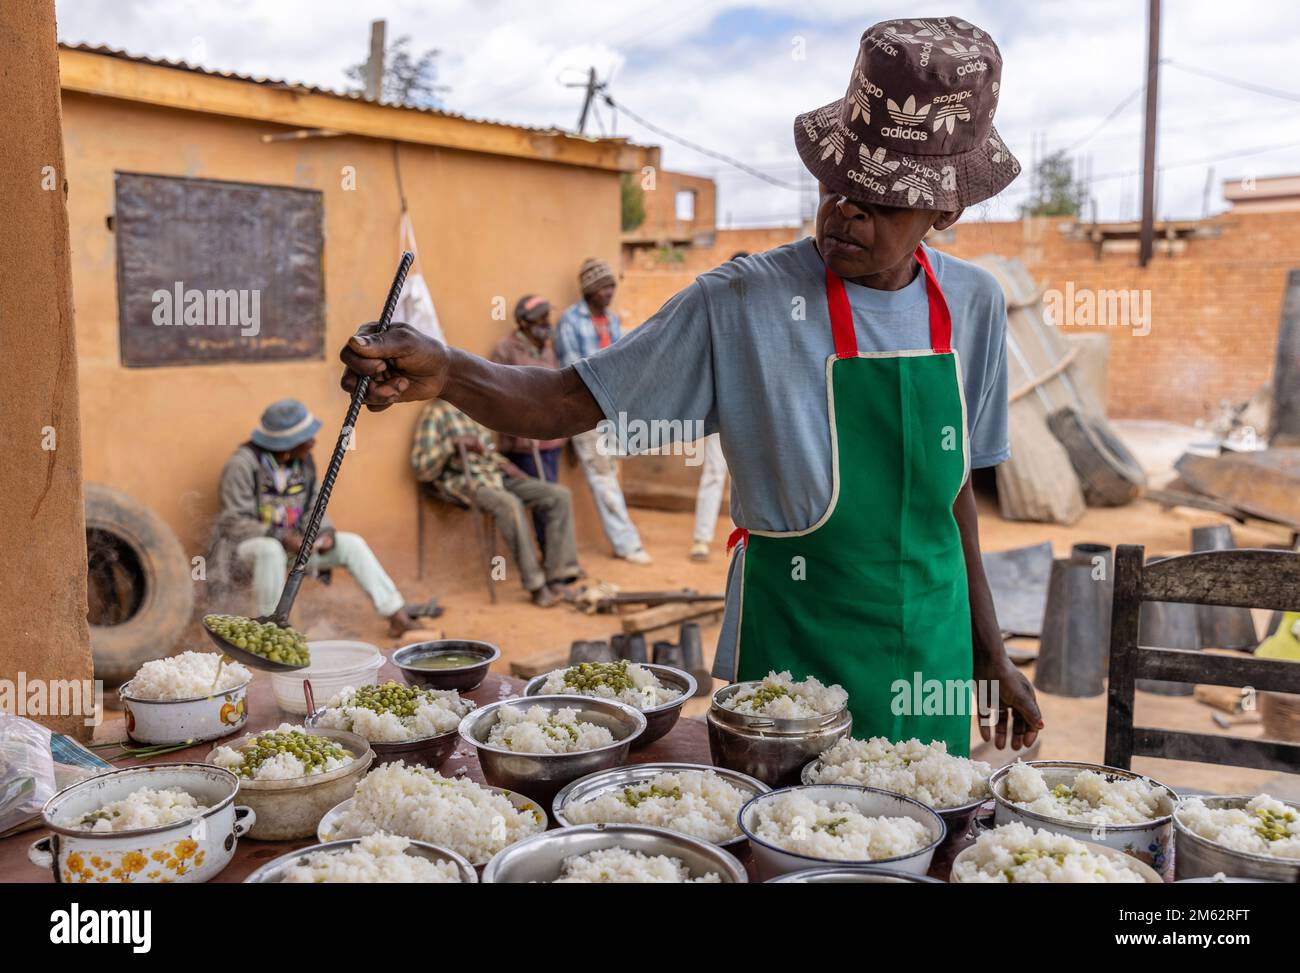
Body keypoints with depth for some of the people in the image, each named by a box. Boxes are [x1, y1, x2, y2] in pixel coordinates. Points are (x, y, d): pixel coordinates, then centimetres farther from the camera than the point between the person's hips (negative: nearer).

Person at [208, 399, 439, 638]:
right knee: (271, 550, -41)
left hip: (291, 542, 6)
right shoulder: (242, 464, -19)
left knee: (351, 544, -7)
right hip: (247, 544, -6)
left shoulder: (304, 462, 0)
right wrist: (281, 538, -32)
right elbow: (235, 522, -20)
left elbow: (313, 508, 7)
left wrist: (325, 533, -15)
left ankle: (396, 614, -8)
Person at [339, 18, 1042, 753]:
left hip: (931, 650, 4)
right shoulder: (742, 303, -14)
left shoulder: (974, 304, -2)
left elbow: (955, 491, 8)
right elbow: (567, 404, -14)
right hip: (791, 650, -4)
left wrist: (989, 652, 12)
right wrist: (444, 373, -32)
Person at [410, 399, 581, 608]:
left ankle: (558, 579, -15)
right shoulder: (437, 411, -5)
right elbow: (420, 469, -11)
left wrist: (503, 464, 7)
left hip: (495, 476, 8)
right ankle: (536, 586, -29)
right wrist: (452, 443, -22)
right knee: (510, 504, -37)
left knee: (559, 495, -11)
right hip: (464, 482, -8)